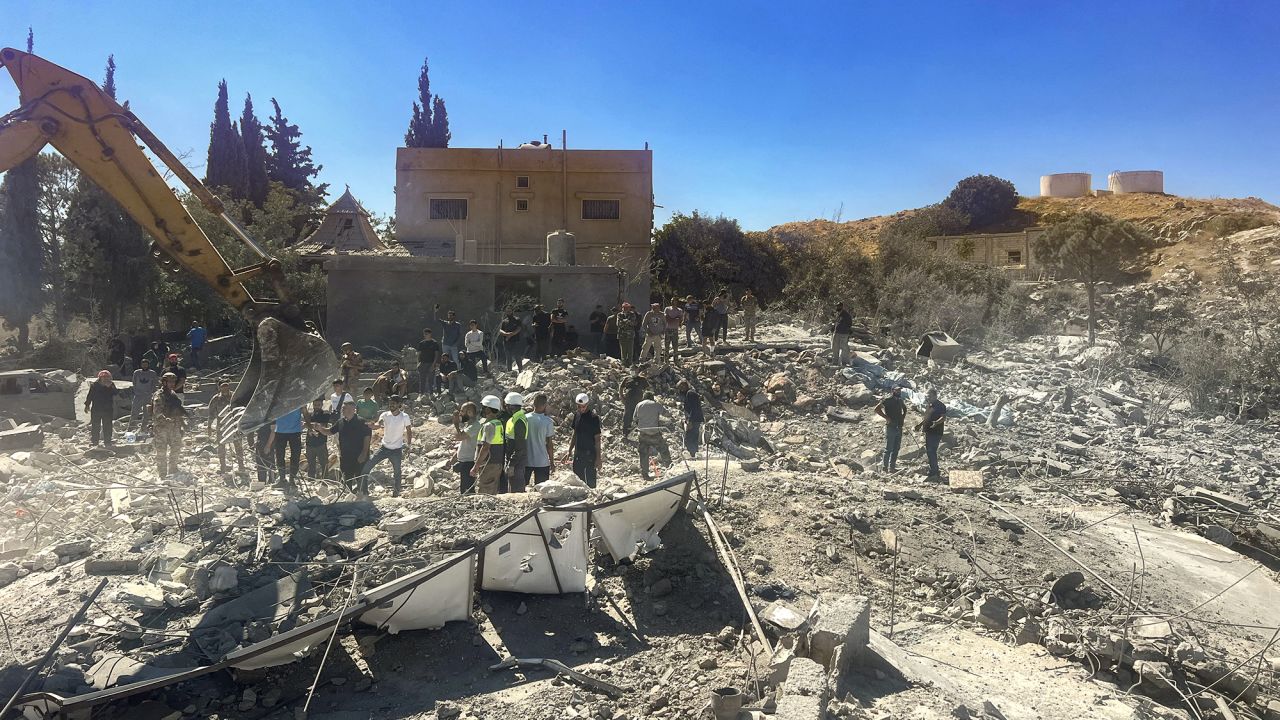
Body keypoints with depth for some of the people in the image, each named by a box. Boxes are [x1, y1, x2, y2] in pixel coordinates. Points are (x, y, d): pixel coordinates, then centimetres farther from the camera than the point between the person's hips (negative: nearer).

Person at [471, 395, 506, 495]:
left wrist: (475, 467, -18)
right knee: (493, 493, 13)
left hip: (488, 465, -9)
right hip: (497, 464, 9)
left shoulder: (489, 425, -15)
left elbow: (485, 448, -21)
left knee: (483, 495, -6)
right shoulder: (499, 423, 13)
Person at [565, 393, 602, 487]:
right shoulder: (577, 415, 6)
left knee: (590, 482, -2)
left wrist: (598, 458, -12)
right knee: (578, 480, 11)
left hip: (590, 454, -6)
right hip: (578, 453, 6)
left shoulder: (593, 417, -12)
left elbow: (597, 439, -10)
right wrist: (570, 451, 16)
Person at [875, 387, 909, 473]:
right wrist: (886, 417, -19)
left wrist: (903, 417, 16)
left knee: (896, 449, 11)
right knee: (889, 448, -5)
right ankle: (885, 467, 1)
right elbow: (877, 409, -20)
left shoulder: (900, 400, 12)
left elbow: (904, 408, 33)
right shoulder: (887, 400, -10)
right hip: (891, 427, -8)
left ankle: (892, 467, 18)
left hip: (899, 427, 8)